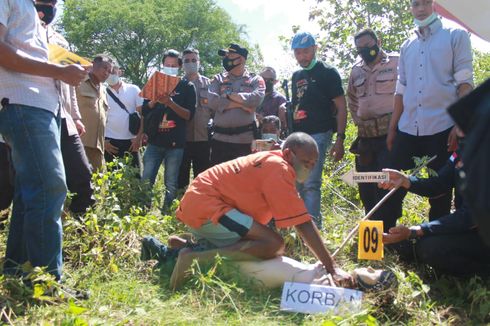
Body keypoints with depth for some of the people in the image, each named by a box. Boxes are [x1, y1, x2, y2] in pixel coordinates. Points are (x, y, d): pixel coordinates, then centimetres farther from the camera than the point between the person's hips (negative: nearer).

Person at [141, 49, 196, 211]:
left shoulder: (187, 86, 6)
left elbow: (189, 115, -4)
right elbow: (144, 111, 11)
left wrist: (170, 103, -17)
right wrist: (155, 100, -8)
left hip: (175, 143, -2)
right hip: (154, 141, 2)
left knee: (171, 185, 2)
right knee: (146, 181, -2)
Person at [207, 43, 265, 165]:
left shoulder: (255, 80, 6)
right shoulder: (218, 79, 12)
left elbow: (256, 99, -14)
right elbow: (212, 101, -5)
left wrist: (229, 95, -6)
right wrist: (241, 103, -10)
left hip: (245, 139, -2)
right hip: (220, 138, 2)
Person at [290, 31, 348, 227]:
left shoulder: (327, 73, 0)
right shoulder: (296, 76, 18)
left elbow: (341, 108, -4)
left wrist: (340, 139, -12)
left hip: (318, 134, -7)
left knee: (311, 184, -16)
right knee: (299, 184, 9)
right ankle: (315, 223, 22)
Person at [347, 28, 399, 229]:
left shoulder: (396, 63, -3)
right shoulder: (356, 71, 15)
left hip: (390, 136, -6)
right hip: (365, 138, 6)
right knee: (366, 189, 9)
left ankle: (386, 231, 2)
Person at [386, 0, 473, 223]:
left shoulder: (456, 36, 3)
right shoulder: (407, 46, 16)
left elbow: (464, 83, -4)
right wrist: (392, 128, 12)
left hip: (442, 128, -4)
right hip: (408, 129, 4)